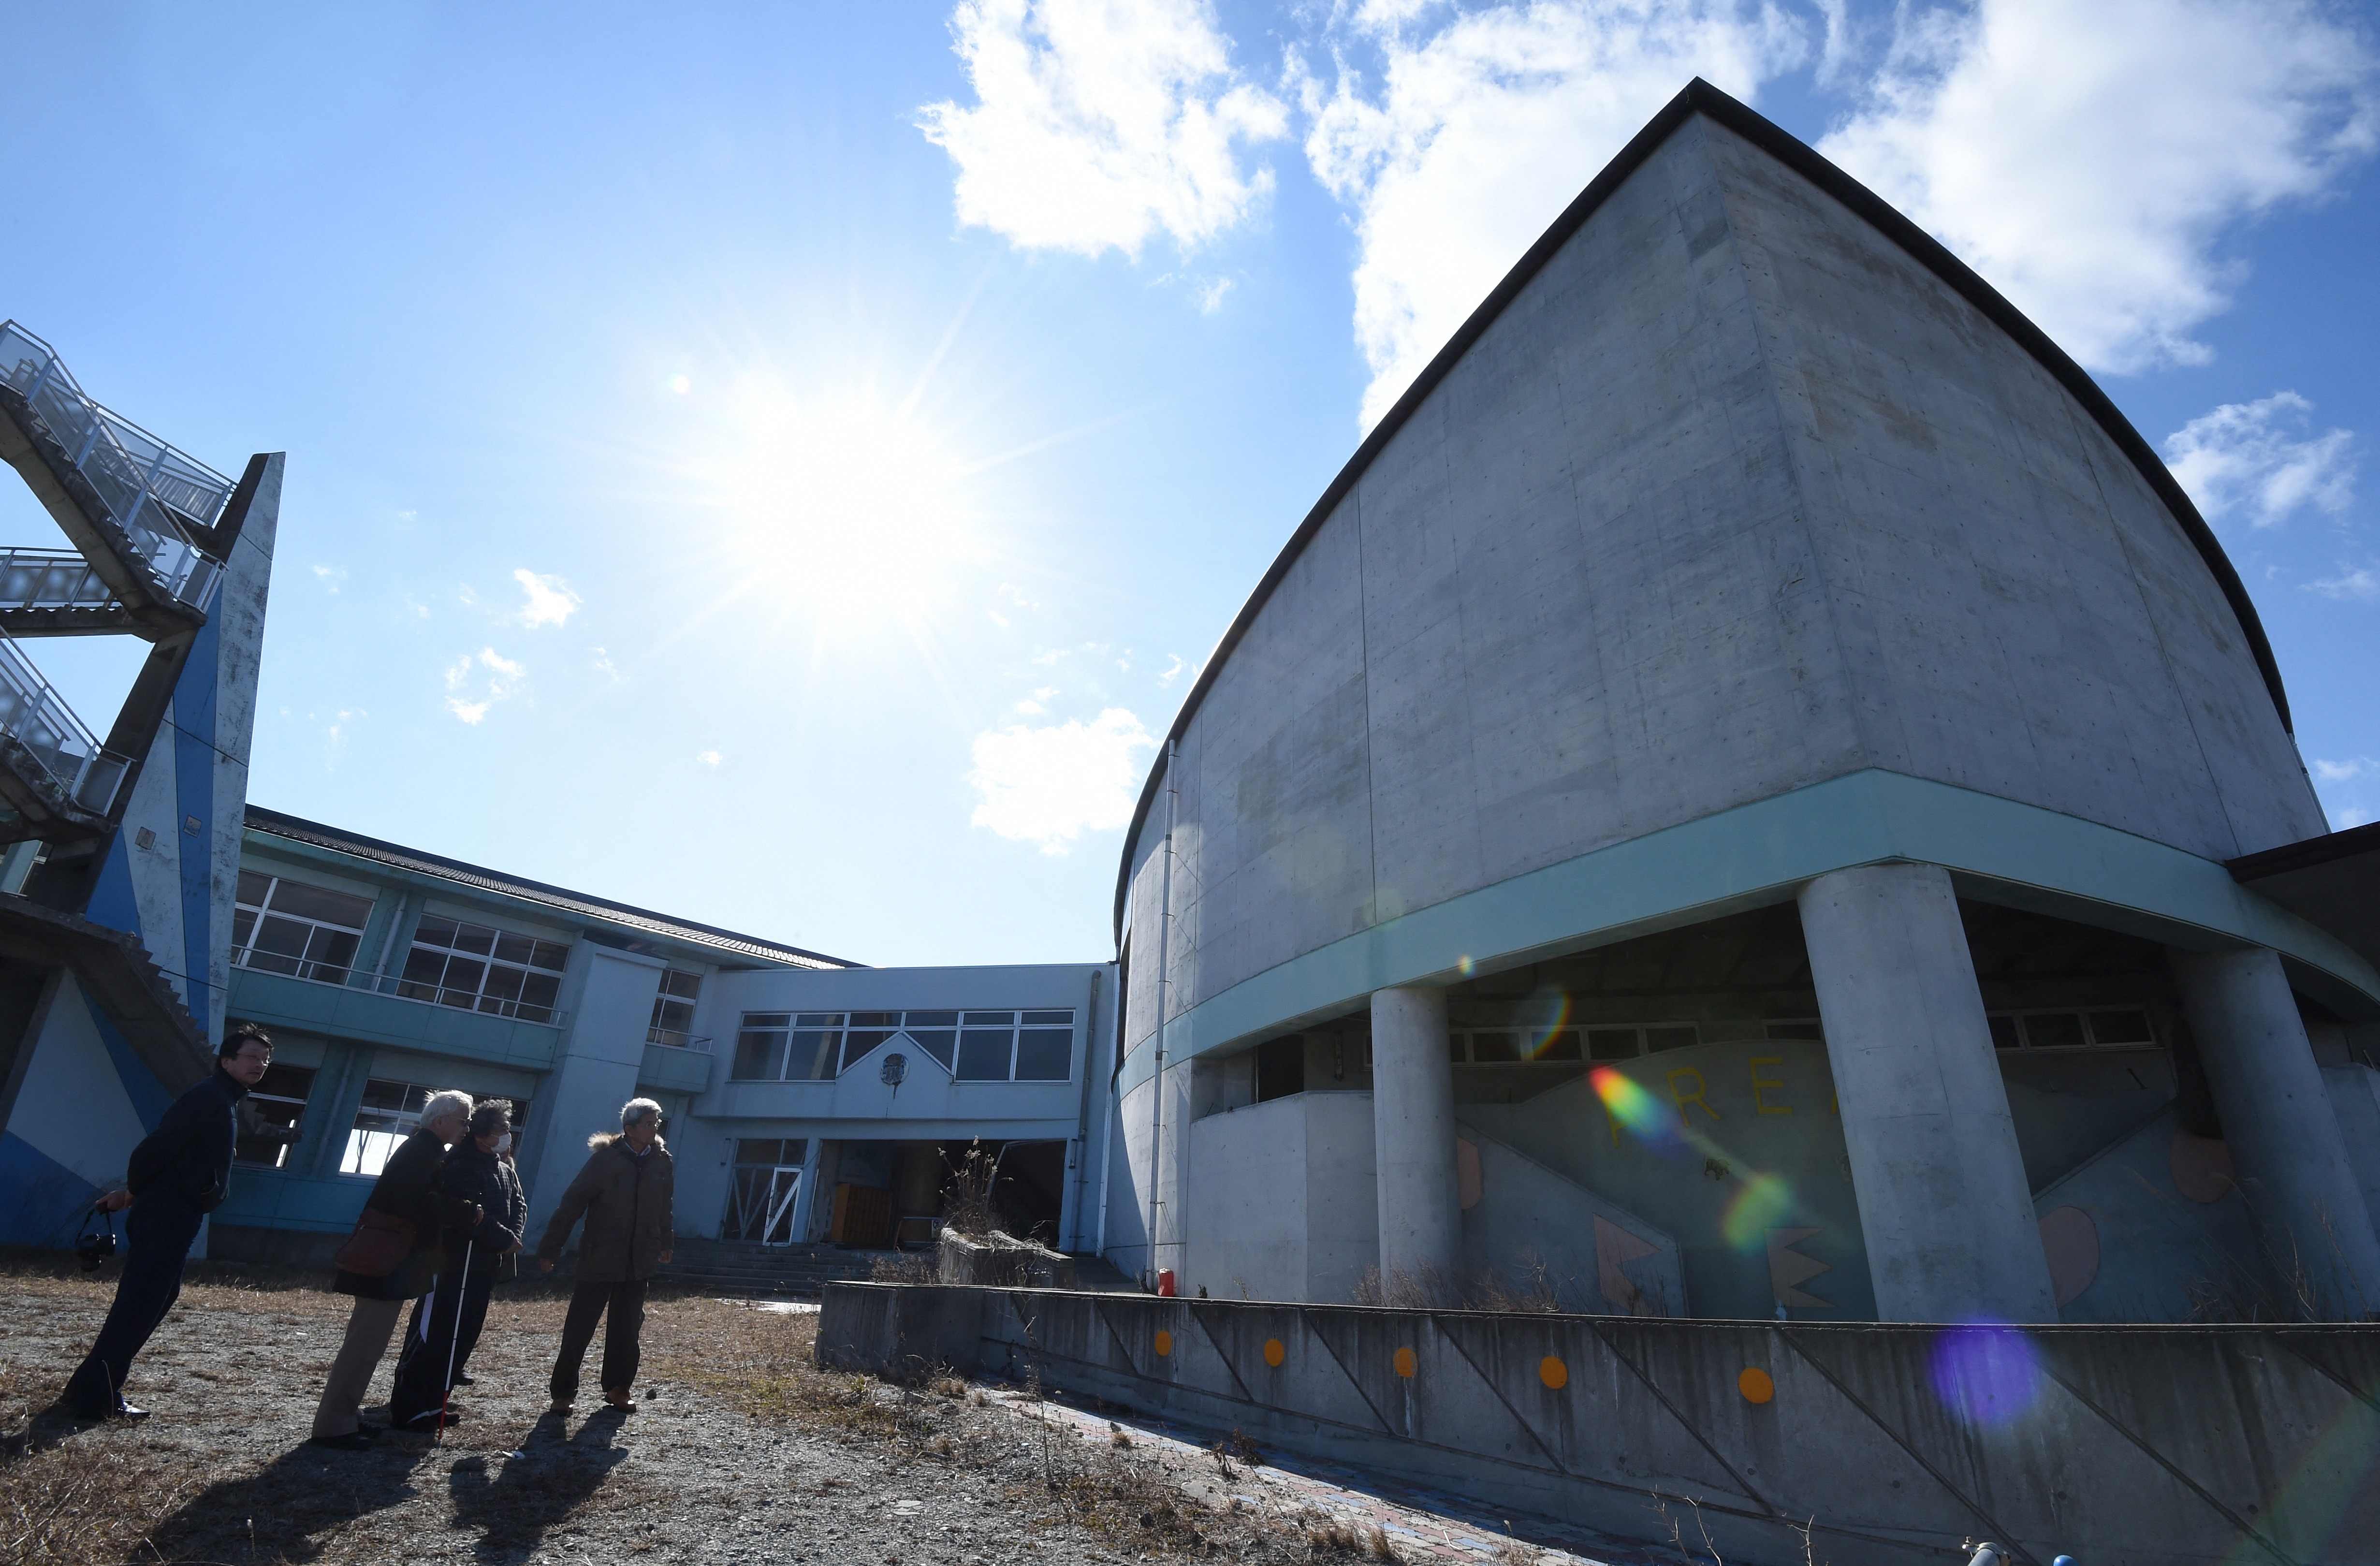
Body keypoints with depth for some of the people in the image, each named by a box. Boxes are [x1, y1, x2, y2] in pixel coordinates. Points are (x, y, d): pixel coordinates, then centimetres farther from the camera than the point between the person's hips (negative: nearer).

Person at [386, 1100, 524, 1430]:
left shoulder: (504, 1168, 13)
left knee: (464, 1335, 12)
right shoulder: (460, 1165, -12)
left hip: (485, 1264, 8)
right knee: (432, 1333, -4)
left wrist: (514, 1235, -6)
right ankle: (409, 1410, 3)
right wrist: (505, 1239, -14)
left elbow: (519, 1205, 12)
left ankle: (432, 1401, 22)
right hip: (456, 1261, -8)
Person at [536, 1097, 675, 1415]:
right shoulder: (606, 1159, -14)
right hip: (600, 1259, -4)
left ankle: (618, 1387, 24)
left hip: (639, 1261, 4)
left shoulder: (661, 1160, 0)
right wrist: (550, 1248, -11)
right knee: (579, 1326, 4)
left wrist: (664, 1243, 19)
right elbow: (573, 1203, -12)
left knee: (627, 1328, 12)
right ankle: (562, 1391, 20)